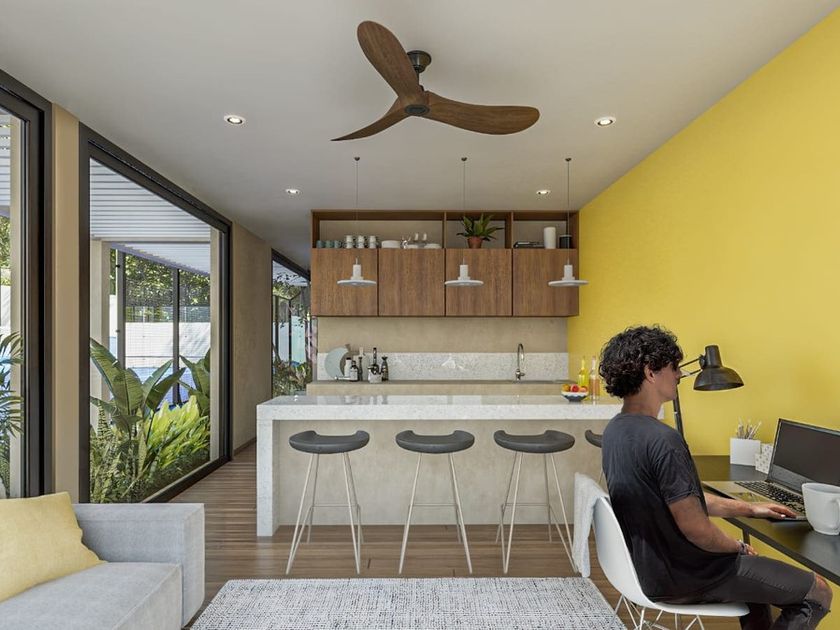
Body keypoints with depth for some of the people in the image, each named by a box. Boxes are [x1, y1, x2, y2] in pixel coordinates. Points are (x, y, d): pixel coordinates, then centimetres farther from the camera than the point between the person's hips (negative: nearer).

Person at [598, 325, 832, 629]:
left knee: (758, 570, 32)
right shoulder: (661, 439, -32)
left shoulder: (615, 430, -2)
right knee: (818, 593, 10)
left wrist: (747, 509, 13)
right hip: (680, 580, -8)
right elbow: (695, 528, -26)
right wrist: (739, 548, -5)